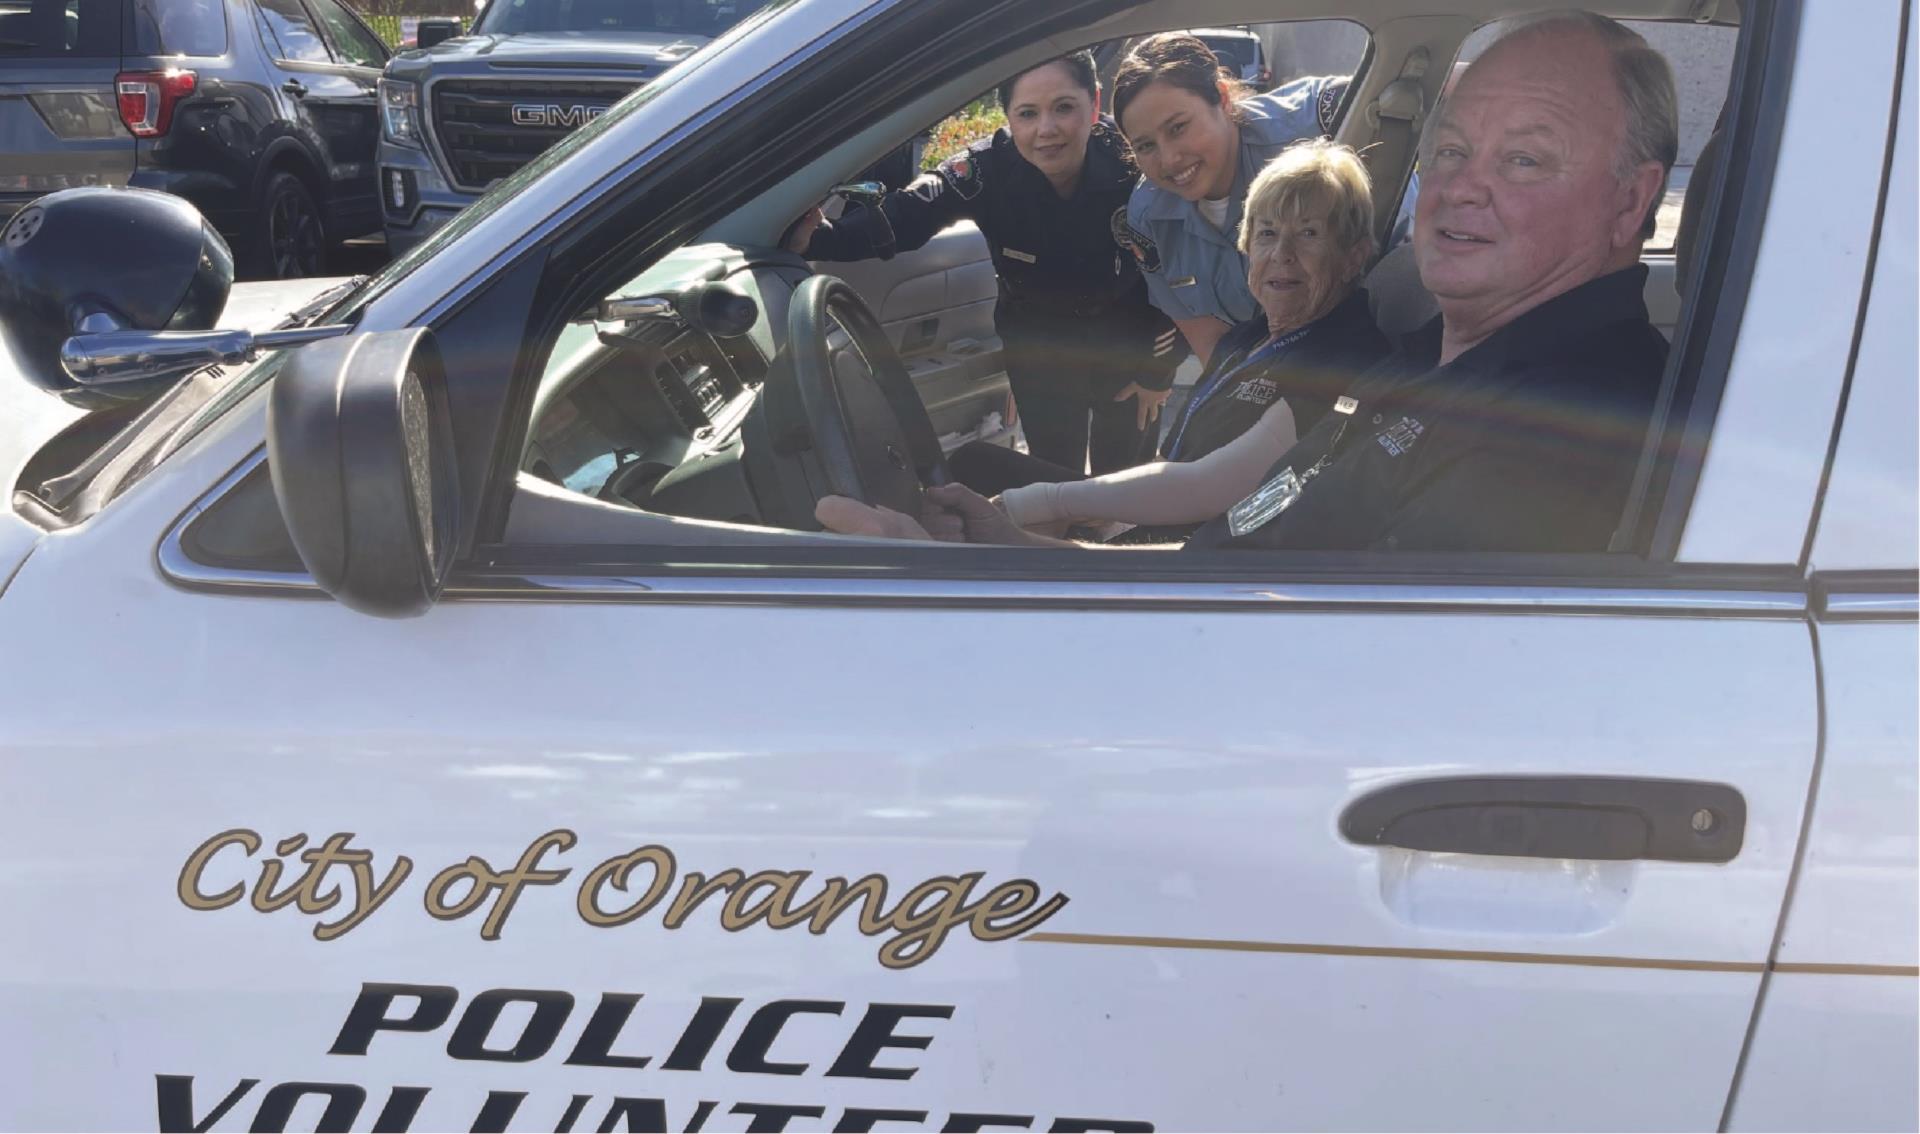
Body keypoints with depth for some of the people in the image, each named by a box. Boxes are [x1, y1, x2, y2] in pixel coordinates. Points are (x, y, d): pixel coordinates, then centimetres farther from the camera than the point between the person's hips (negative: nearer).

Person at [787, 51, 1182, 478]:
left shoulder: (1136, 167, -27)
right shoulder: (986, 169, -28)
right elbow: (902, 215, -43)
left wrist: (1159, 370, -7)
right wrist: (816, 237, -62)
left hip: (1129, 348, 0)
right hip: (1041, 352, 1)